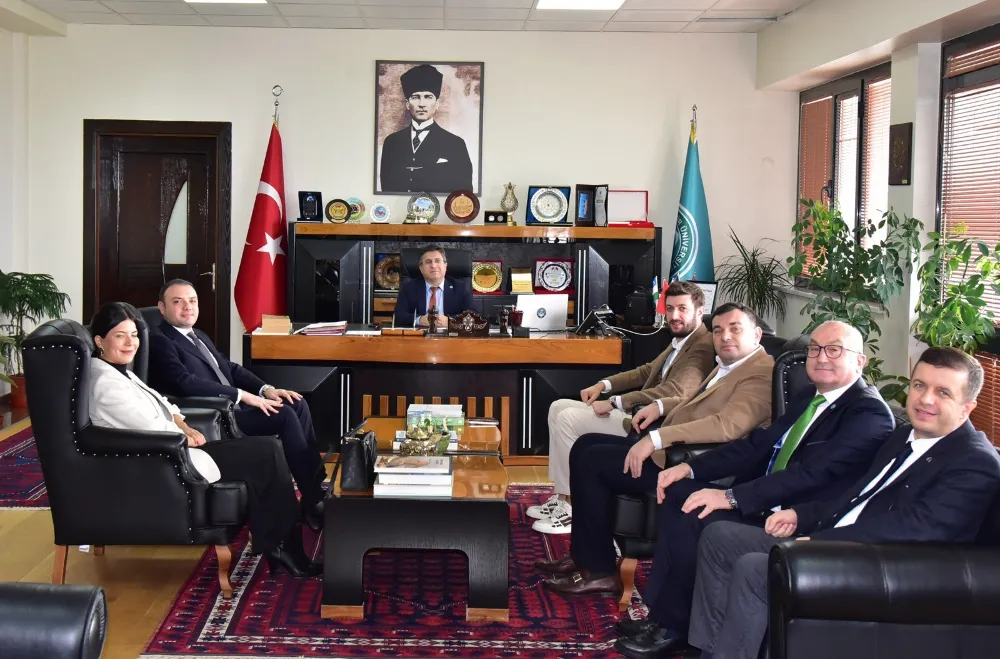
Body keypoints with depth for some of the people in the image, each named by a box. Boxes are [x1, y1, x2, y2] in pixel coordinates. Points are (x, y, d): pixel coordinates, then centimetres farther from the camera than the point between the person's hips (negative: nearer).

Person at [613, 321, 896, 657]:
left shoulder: (870, 413, -14)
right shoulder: (810, 398, 15)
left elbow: (812, 472, -24)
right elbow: (758, 444, 12)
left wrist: (731, 497, -28)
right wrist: (691, 467, -1)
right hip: (765, 506, 9)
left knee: (694, 517, -23)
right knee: (679, 492, -5)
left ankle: (671, 623, -3)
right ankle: (661, 611, -2)